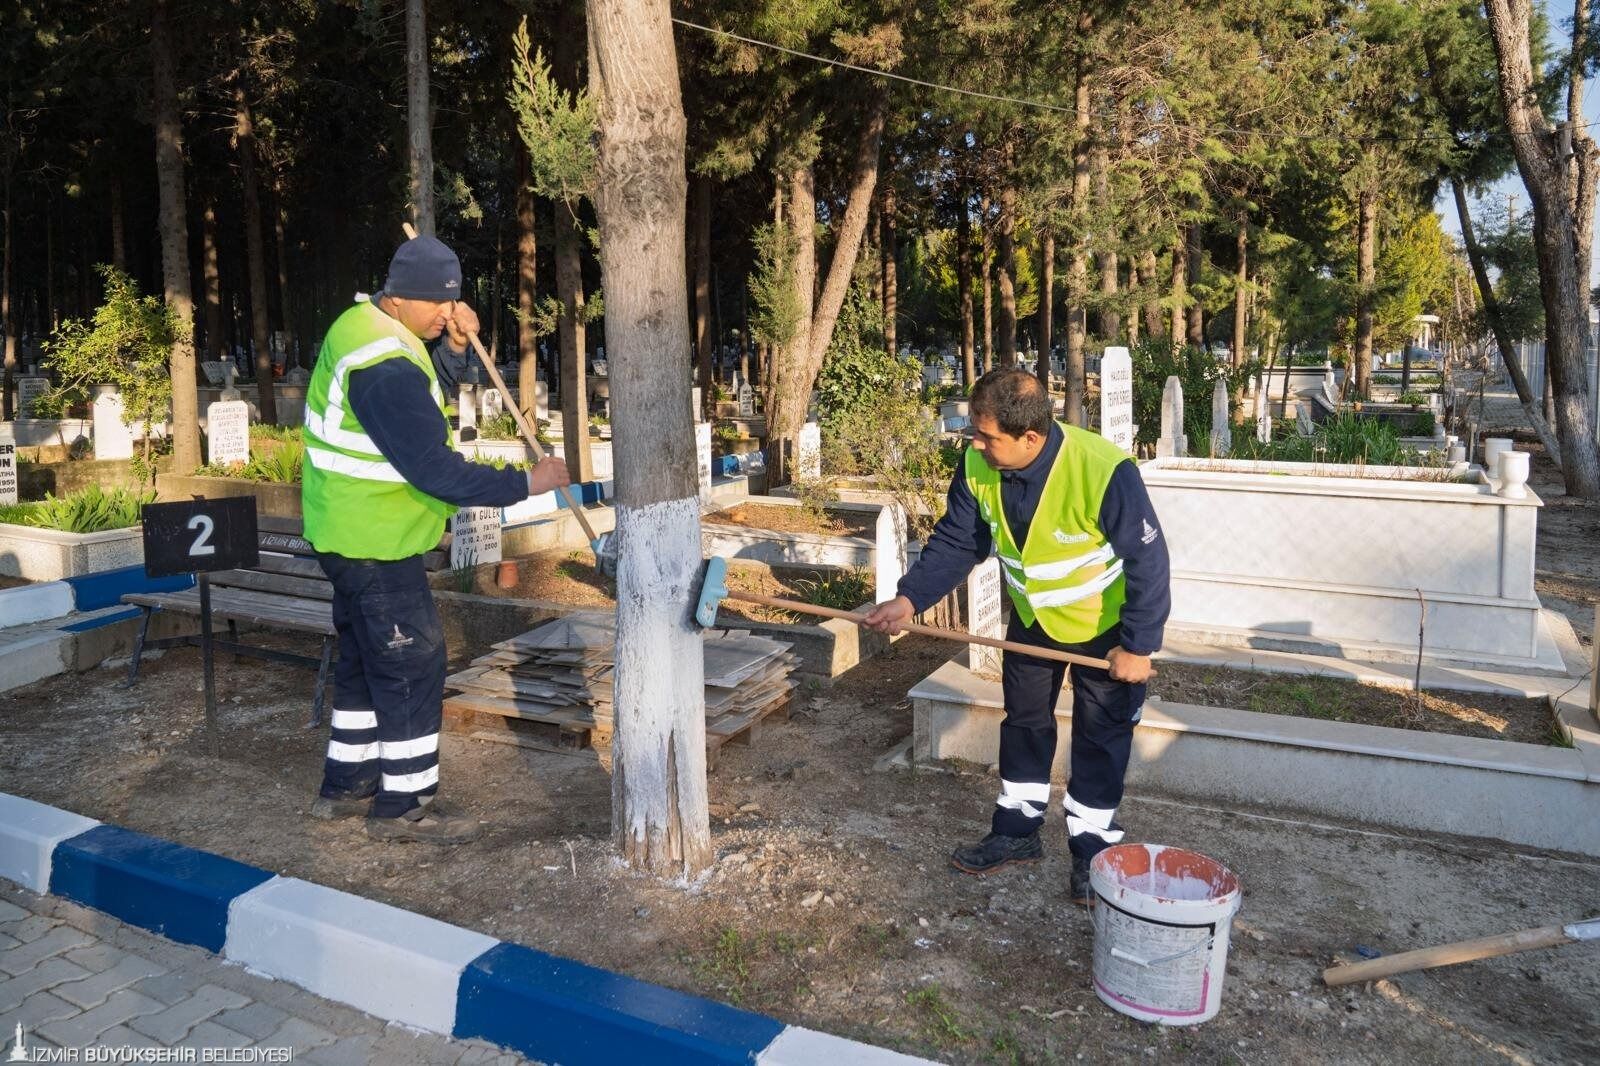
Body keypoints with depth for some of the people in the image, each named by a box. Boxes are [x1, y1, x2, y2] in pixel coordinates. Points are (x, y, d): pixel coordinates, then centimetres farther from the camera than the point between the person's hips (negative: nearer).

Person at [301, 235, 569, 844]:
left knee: (365, 659, 19)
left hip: (352, 534, 10)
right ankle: (404, 804, 9)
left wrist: (452, 344, 0)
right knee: (414, 663, -2)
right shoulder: (386, 370, -26)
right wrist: (526, 484, -21)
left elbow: (420, 375, 21)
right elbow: (435, 469, -27)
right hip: (373, 542, -10)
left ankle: (346, 784, 31)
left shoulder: (365, 319, 5)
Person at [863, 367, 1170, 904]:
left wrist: (1137, 645, -21)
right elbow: (955, 542, -9)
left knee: (1100, 738, 6)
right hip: (1032, 618, 5)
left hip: (1104, 624, -5)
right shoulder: (979, 465, -21)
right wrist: (908, 599, -22)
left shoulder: (1104, 472, -37)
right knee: (1023, 721, 16)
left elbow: (1148, 561, -26)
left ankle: (1091, 850, 23)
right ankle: (1017, 830, 33)